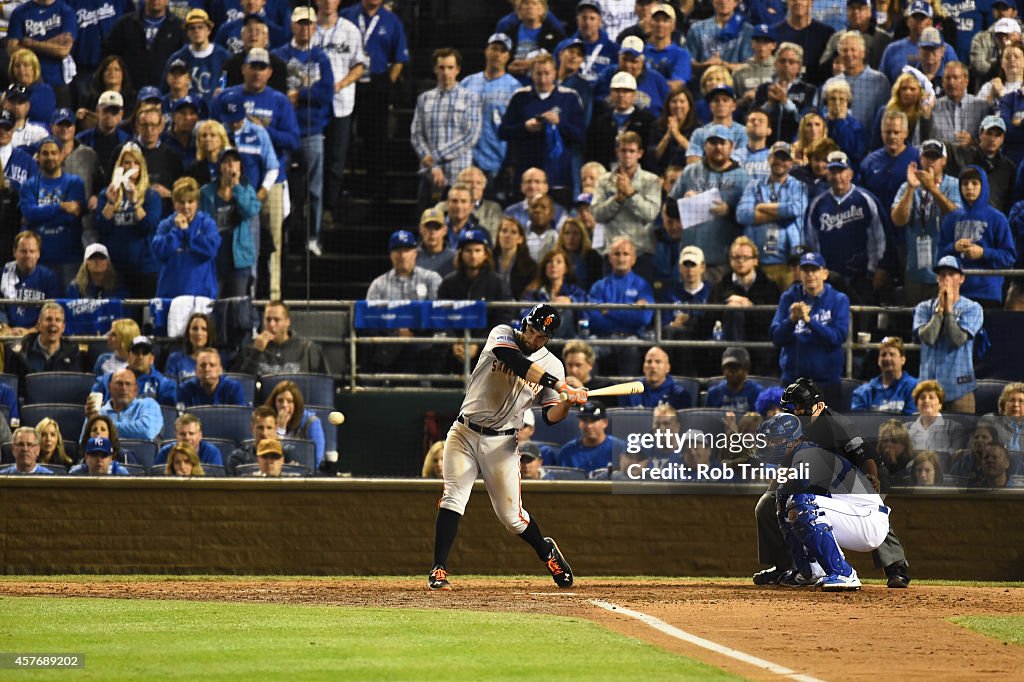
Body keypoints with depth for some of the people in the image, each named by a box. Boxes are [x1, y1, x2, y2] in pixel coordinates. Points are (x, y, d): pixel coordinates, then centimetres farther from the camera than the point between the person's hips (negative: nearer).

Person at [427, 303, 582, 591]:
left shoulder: (552, 366, 1)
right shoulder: (503, 335, -5)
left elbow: (550, 416, -1)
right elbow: (512, 359, -28)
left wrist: (568, 402, -24)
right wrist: (559, 386, -33)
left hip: (501, 443, 1)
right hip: (464, 434, -1)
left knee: (511, 515, 3)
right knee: (453, 498, -16)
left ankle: (546, 552, 32)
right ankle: (439, 570, -13)